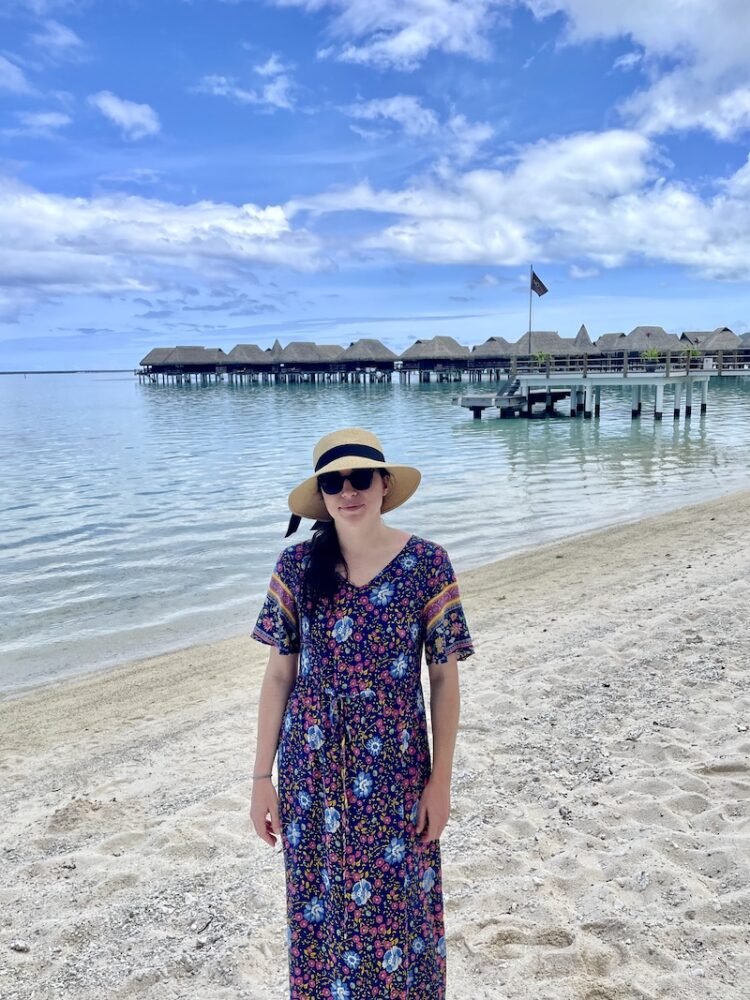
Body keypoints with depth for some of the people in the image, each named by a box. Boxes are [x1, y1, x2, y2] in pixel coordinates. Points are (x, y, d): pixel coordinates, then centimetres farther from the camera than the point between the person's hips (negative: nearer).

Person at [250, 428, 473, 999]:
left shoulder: (427, 564, -9)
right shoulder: (297, 566, -4)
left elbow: (445, 677, -4)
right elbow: (279, 674, 0)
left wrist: (441, 779, -4)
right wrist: (262, 776, 1)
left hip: (395, 771, -1)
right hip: (312, 770, 2)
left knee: (396, 907, 11)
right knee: (319, 908, 15)